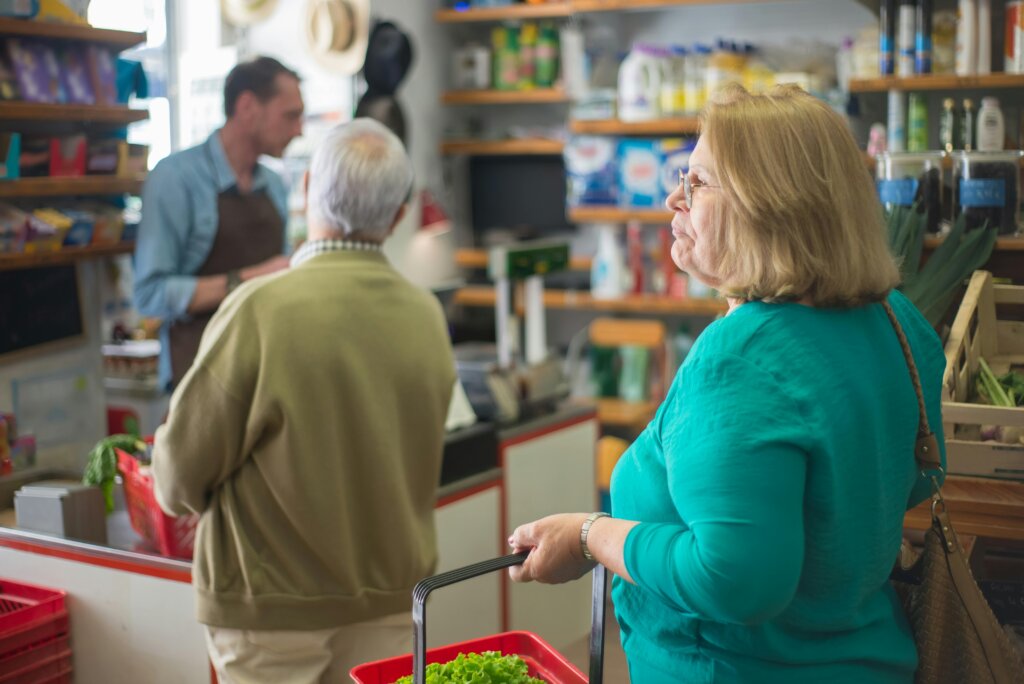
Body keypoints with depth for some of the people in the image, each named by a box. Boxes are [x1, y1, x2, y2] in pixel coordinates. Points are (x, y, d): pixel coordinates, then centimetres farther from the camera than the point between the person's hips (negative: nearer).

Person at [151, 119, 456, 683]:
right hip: (390, 594, 4)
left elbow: (180, 475, -12)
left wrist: (175, 489, 10)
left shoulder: (260, 309, -20)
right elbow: (411, 467, 4)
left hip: (270, 602, -4)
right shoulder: (426, 315, -5)